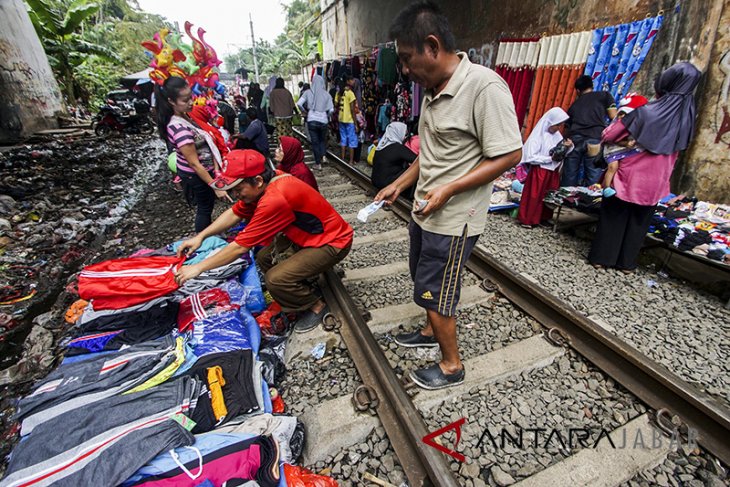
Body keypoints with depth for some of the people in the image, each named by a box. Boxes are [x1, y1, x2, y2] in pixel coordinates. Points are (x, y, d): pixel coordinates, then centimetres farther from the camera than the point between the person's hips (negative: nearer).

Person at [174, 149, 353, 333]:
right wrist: (200, 236, 3)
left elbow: (240, 247, -24)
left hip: (332, 242, -9)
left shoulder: (275, 199, -31)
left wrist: (198, 268, -13)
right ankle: (299, 288, 23)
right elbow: (234, 213, 9)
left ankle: (317, 307, 4)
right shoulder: (265, 183, -4)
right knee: (263, 257, 4)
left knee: (276, 279, -21)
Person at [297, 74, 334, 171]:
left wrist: (305, 112, 9)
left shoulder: (308, 92, -2)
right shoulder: (326, 94, -2)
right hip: (323, 121, 1)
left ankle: (318, 163, 9)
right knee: (323, 139, 23)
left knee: (315, 142, 7)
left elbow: (299, 104, -7)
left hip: (312, 120, -1)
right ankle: (323, 155, 6)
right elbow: (331, 110, -5)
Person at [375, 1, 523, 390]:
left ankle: (451, 365, 29)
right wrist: (399, 184, 9)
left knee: (433, 294, 5)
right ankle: (432, 331, 48)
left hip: (453, 220, -8)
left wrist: (448, 189, -24)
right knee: (425, 282, 23)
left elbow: (509, 155, -20)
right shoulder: (433, 90, 7)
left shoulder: (485, 87, -20)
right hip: (424, 212, 9)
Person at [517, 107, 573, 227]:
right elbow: (530, 158, -21)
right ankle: (527, 220, 9)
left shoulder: (557, 135, 8)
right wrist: (550, 158, -19)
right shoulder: (537, 137, -13)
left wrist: (568, 147, -5)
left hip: (553, 172, 7)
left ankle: (543, 218, 22)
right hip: (539, 172, -7)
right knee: (534, 196, -1)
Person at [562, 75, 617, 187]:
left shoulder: (574, 105, 26)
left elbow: (567, 127, 23)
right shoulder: (604, 95, 18)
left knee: (568, 180, 5)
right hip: (594, 140, -2)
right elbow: (613, 117, 11)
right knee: (593, 181, -2)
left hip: (574, 140, 3)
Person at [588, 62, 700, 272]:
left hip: (631, 174, -4)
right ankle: (627, 262, 22)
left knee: (614, 216, 7)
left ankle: (601, 257, 13)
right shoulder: (687, 117, -1)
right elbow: (679, 147, 12)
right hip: (656, 180, 4)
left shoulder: (646, 112, -15)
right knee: (639, 220, 14)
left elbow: (609, 136, -9)